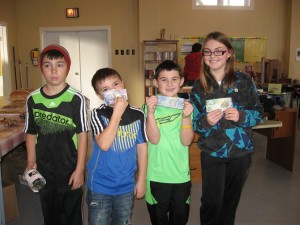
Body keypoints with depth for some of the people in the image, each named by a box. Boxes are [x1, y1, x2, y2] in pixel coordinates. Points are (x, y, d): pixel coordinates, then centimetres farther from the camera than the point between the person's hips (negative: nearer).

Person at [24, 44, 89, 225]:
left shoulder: (76, 98, -12)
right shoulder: (33, 99, -2)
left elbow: (82, 134, -10)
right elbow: (31, 133, 6)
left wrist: (80, 169, -10)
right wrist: (31, 162, 0)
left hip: (71, 172, -3)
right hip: (44, 173, 3)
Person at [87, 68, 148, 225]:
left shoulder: (137, 115, -4)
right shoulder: (98, 114, -11)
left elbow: (142, 148, 2)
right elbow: (104, 144, -26)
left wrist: (141, 180, 3)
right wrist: (117, 112, -23)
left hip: (126, 186, 2)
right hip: (100, 186, -2)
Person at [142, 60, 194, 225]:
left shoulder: (186, 106, -1)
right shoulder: (150, 105, -6)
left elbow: (186, 141, -10)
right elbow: (154, 139, -17)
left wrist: (186, 117, -24)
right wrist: (150, 112, -28)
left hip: (181, 174, 2)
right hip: (156, 174, -2)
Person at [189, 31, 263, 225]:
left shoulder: (244, 81, -4)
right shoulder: (199, 86, -2)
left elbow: (259, 113, -1)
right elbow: (194, 123, -1)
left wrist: (242, 116, -20)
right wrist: (206, 121, -21)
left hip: (241, 152, 1)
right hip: (211, 153, 0)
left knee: (231, 200, 17)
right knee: (212, 202, 3)